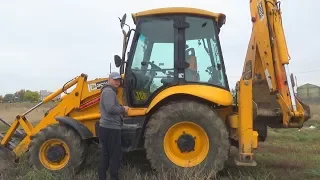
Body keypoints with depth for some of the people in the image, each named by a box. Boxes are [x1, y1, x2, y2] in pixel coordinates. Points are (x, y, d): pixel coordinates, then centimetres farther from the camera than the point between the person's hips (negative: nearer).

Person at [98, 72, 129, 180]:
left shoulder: (108, 91, 21)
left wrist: (121, 109, 13)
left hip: (107, 127, 11)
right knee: (115, 155, -2)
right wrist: (123, 109, -12)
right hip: (111, 128, -11)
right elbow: (110, 109, -26)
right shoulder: (109, 91, -14)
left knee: (106, 154, 15)